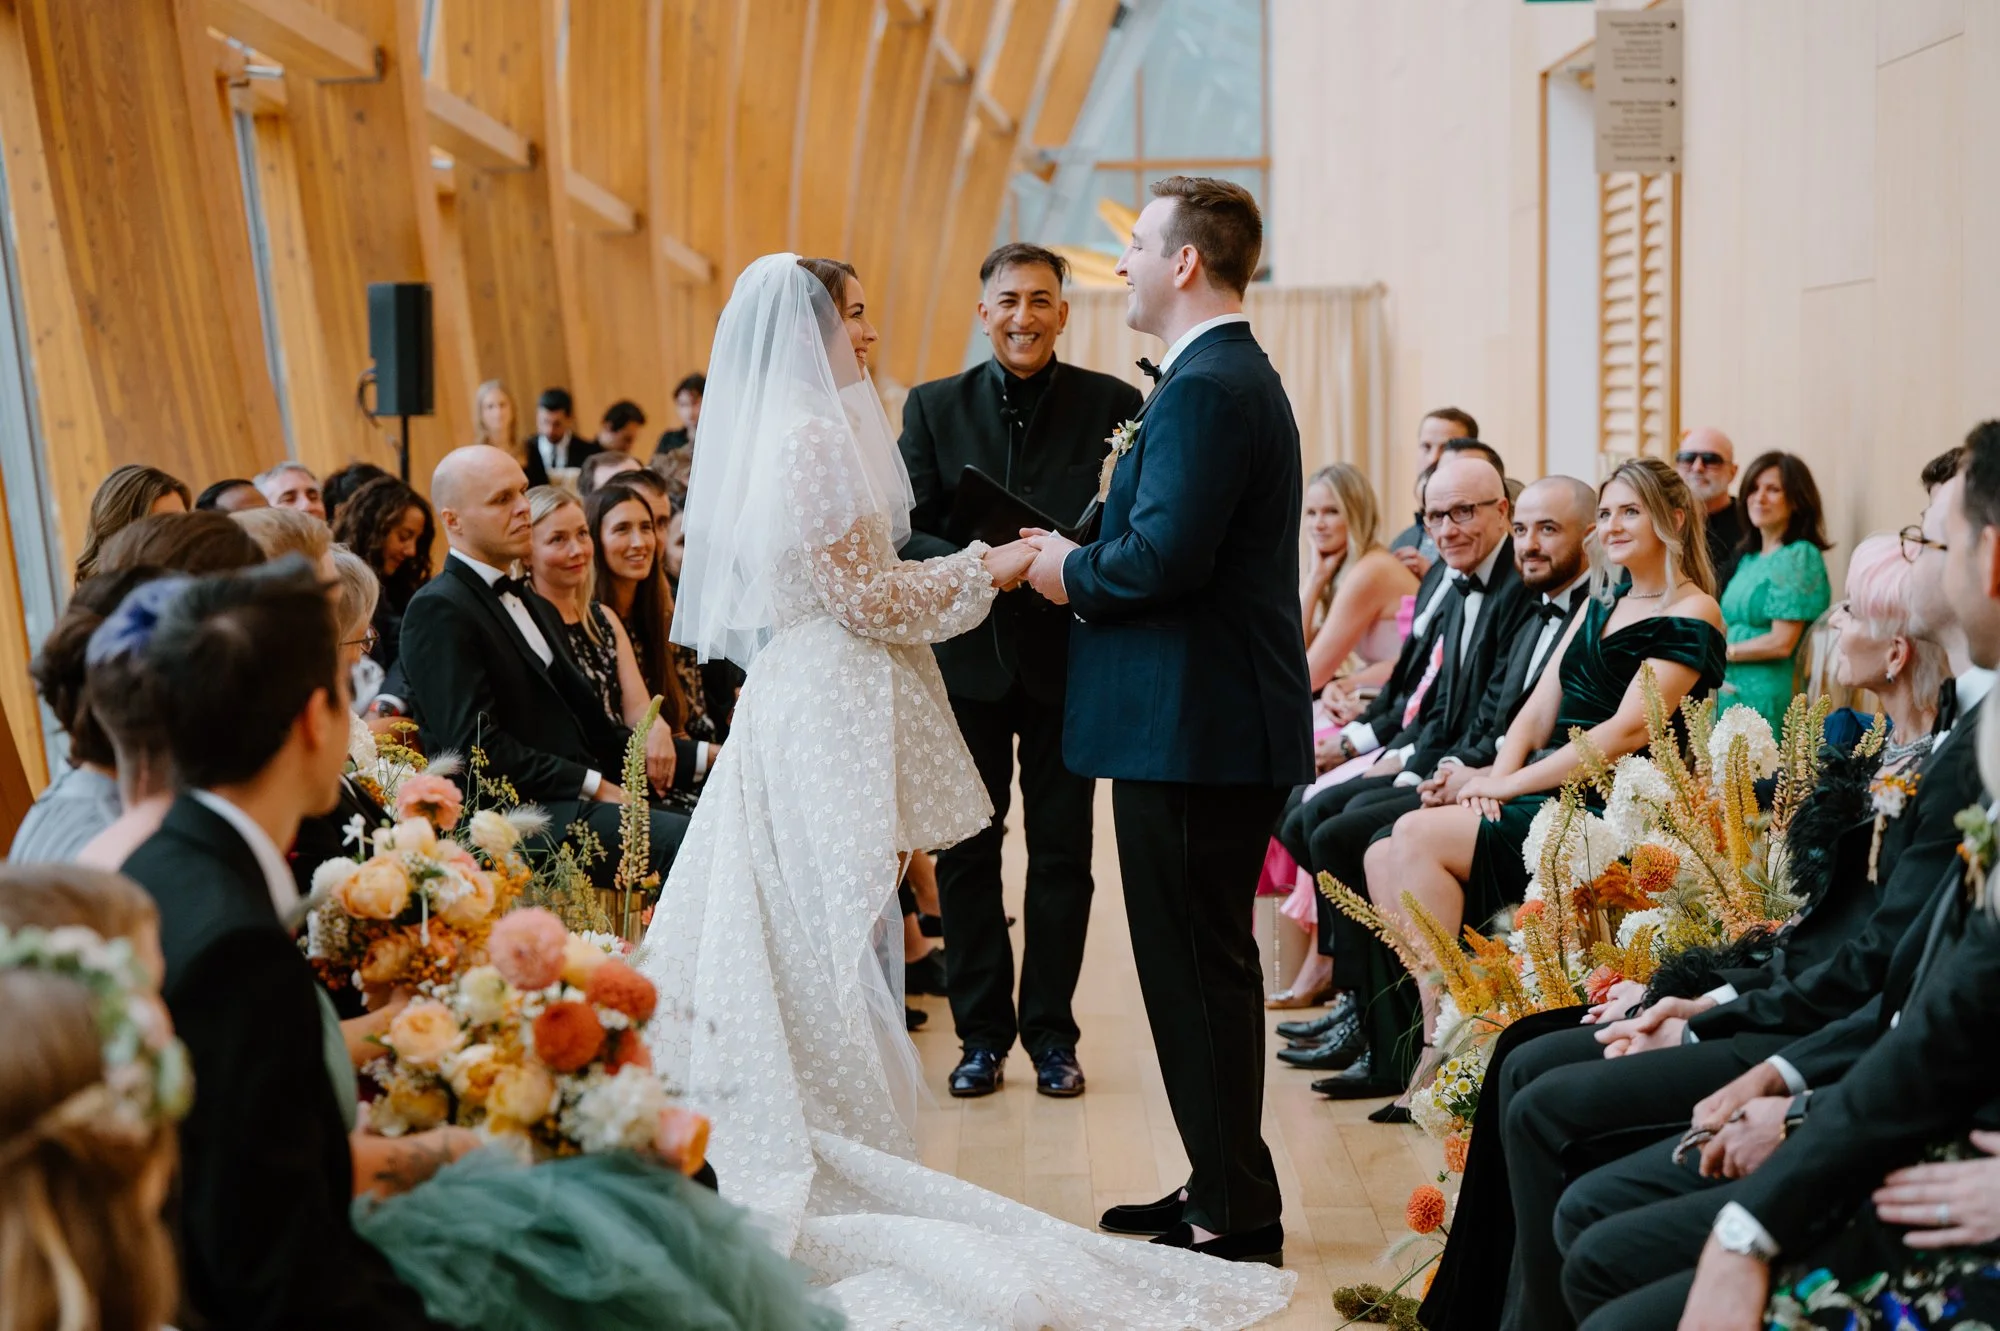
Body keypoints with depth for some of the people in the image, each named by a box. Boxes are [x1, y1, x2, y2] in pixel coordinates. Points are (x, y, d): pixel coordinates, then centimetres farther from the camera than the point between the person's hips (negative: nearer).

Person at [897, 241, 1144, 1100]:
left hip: (1067, 658, -1)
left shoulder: (1113, 405, 1)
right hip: (967, 658, 1)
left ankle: (1051, 1033, 21)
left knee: (1063, 853, 7)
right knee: (967, 852, 8)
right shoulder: (933, 406, 4)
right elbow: (906, 534, -1)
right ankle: (982, 1033, 21)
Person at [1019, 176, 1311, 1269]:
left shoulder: (1208, 386, -16)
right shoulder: (1232, 375, 18)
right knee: (1204, 963, 17)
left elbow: (1164, 556, -25)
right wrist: (1085, 560, 9)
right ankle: (1222, 1189, 29)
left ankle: (1236, 1219, 9)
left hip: (1194, 732, -11)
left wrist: (1072, 574, -8)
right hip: (1223, 725, 11)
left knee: (1199, 970, -2)